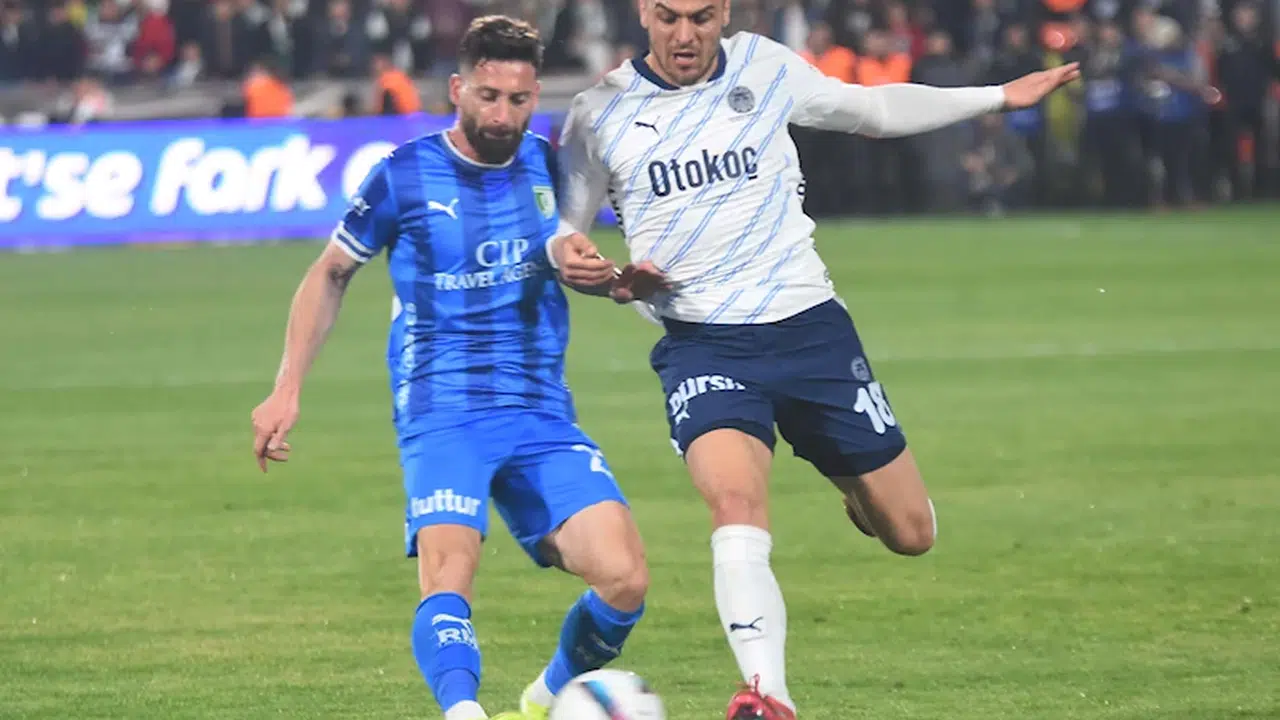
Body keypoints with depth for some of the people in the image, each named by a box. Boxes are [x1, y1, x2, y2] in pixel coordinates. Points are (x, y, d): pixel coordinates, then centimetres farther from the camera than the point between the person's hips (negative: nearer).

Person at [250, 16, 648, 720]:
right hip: (441, 416, -3)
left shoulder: (550, 166, 8)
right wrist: (287, 390, 6)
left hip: (543, 416, 3)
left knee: (623, 579, -12)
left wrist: (602, 276, 0)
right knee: (448, 573, -29)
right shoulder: (405, 175, 0)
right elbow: (330, 273, 13)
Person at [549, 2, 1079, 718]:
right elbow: (563, 231, 10)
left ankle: (860, 494, 41)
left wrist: (998, 97, 22)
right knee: (736, 504, -30)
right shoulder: (601, 114, -1)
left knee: (911, 532, 4)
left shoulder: (763, 66, 3)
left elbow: (870, 109, 19)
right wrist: (567, 256, -15)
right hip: (702, 344, -2)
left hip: (810, 328, 2)